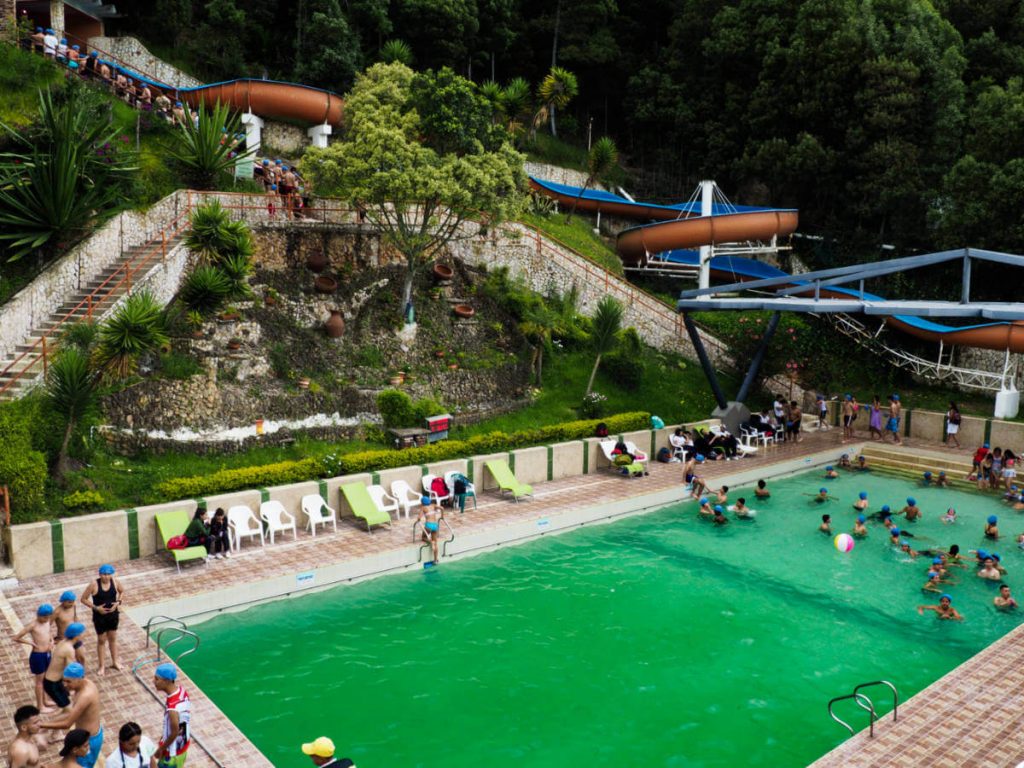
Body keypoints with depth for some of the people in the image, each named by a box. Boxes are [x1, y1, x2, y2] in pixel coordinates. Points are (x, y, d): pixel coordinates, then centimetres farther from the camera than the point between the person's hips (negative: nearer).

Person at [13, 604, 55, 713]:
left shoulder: (48, 622, -1)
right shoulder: (33, 626, -20)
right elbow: (16, 638, -17)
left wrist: (51, 641, 1)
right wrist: (31, 643, -14)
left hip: (47, 654, 6)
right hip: (37, 656, -6)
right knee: (40, 681, 7)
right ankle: (40, 706, 22)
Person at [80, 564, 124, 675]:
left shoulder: (115, 582, -11)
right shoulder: (94, 585, -20)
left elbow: (122, 591, 8)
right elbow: (84, 599, -13)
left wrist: (118, 603, -9)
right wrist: (96, 607, -21)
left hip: (113, 614, 3)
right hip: (99, 616, -3)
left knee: (113, 638, 18)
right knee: (101, 640, 11)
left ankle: (114, 662, 34)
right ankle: (101, 665, 28)